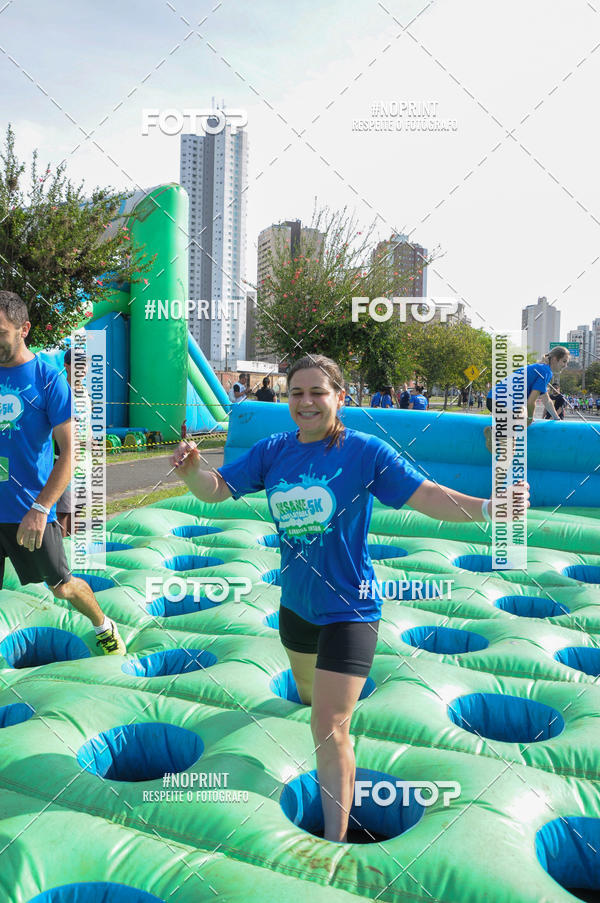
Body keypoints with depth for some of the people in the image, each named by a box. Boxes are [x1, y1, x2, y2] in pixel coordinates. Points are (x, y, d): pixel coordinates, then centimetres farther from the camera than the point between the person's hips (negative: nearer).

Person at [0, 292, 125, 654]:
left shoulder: (49, 379, -8)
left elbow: (68, 452, -11)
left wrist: (40, 509, -20)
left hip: (30, 509, -3)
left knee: (61, 587, 11)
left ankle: (104, 627, 37)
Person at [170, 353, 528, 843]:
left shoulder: (365, 450, -17)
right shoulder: (273, 450, -4)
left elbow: (428, 495, -21)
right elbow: (216, 489, -4)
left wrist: (487, 507, -38)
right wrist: (192, 469, -27)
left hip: (348, 607, -6)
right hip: (295, 601, 6)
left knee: (330, 731, -6)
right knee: (308, 694, 31)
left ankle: (337, 839, 12)